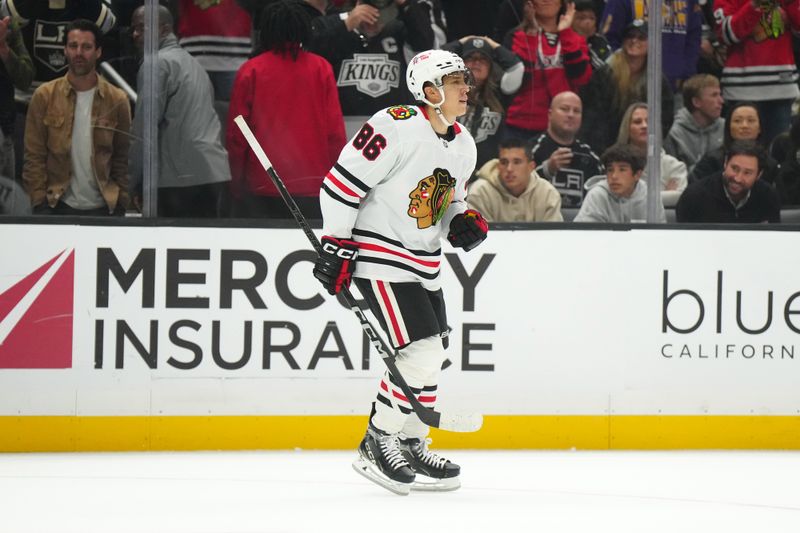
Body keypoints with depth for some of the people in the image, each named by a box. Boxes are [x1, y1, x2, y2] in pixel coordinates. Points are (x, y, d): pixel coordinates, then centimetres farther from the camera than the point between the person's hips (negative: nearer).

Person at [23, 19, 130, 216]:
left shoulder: (117, 100, 4)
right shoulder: (44, 96, 2)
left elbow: (122, 160, 6)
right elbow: (34, 157, 1)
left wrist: (120, 203, -3)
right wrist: (39, 203, -7)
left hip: (102, 207, 1)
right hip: (57, 206, -1)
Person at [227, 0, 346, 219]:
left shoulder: (250, 71, -1)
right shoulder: (321, 69, 1)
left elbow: (236, 135, 1)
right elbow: (335, 132, 2)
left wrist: (237, 185, 11)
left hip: (261, 188, -1)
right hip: (313, 187, 1)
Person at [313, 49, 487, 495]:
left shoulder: (464, 145, 8)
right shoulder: (395, 128, -19)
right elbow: (341, 183, -17)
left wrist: (466, 220, 1)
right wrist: (336, 246, -16)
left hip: (425, 263, 9)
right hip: (379, 254, -9)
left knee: (431, 356, 12)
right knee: (421, 351, -15)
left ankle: (411, 443, 28)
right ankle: (378, 443, -1)